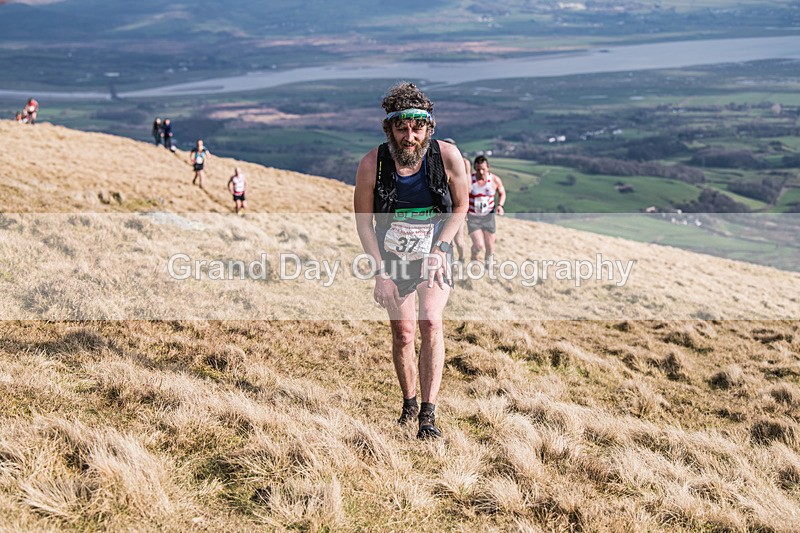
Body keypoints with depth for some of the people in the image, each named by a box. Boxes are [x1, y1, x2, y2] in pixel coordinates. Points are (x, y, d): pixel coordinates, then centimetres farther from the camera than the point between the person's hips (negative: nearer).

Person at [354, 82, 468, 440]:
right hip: (392, 258, 1)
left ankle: (428, 414, -12)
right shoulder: (372, 164, -21)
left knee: (430, 324, -18)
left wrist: (440, 248, -16)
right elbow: (363, 220, -7)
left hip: (434, 255, 0)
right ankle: (409, 403, 29)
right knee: (402, 333, 5)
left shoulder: (447, 156, -21)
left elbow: (460, 206, -3)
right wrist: (380, 273, -11)